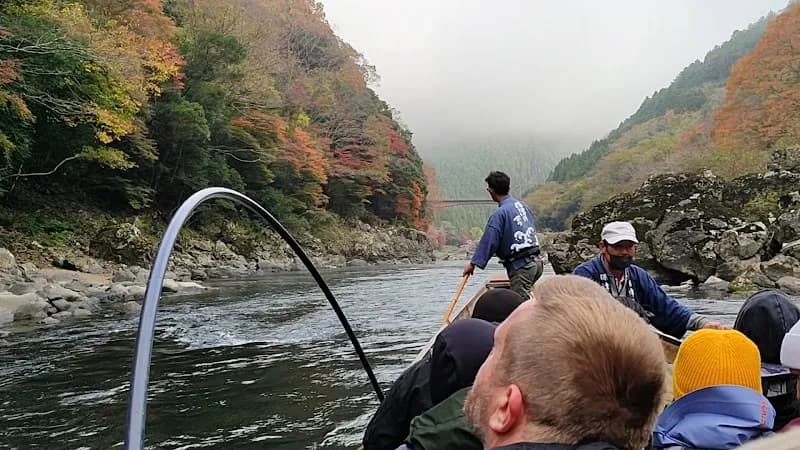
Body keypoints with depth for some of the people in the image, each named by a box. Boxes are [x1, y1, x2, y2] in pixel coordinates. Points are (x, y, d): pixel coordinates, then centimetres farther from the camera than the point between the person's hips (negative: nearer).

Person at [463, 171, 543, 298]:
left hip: (520, 265, -8)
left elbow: (488, 241, -15)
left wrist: (473, 263, -11)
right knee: (526, 298, 17)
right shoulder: (523, 206, 13)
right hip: (536, 262, 8)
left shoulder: (499, 213, -12)